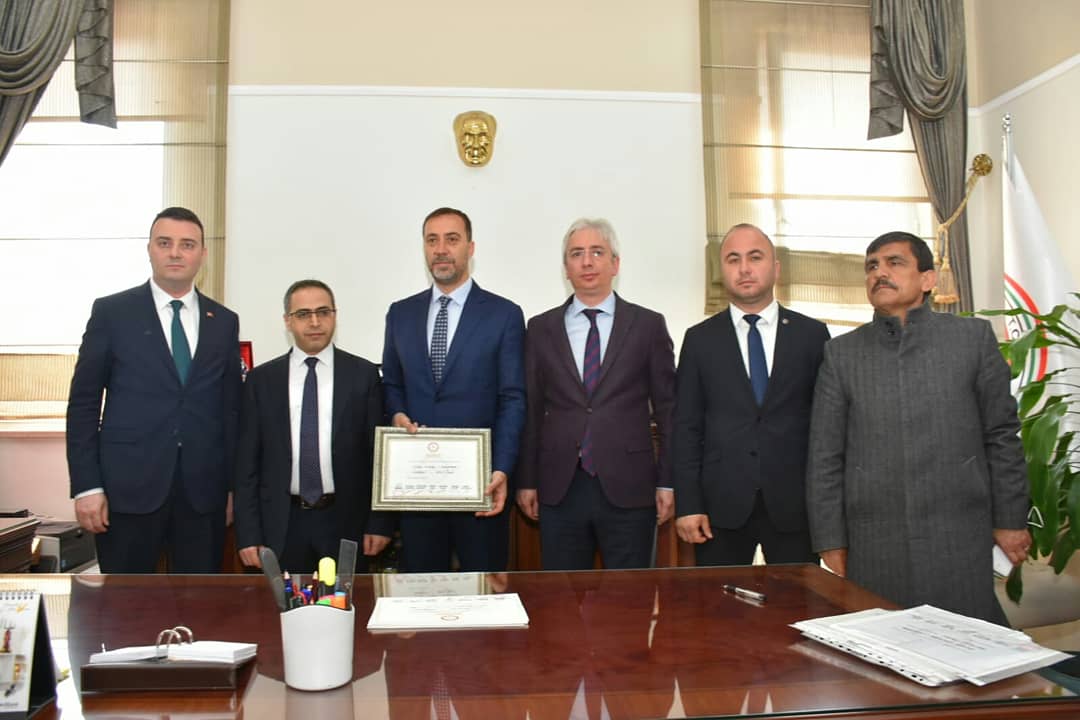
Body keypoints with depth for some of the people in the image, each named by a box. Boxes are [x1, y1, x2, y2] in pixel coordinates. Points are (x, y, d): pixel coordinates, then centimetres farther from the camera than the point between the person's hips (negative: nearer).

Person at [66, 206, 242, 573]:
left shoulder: (224, 322, 9)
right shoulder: (111, 312, 2)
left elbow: (231, 408, 10)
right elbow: (83, 404, 1)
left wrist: (234, 485, 7)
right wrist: (86, 486, -5)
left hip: (203, 490, 2)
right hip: (129, 487, -2)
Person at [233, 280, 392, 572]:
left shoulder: (364, 374, 0)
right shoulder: (261, 379, 4)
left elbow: (379, 452, 1)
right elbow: (247, 460, 4)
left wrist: (380, 523, -2)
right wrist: (248, 534, -1)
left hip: (345, 522, -1)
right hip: (281, 524, 1)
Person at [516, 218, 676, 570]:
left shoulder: (648, 325, 2)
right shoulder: (541, 328, 7)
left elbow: (667, 409, 3)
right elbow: (531, 409, 8)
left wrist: (668, 483, 0)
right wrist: (526, 481, 6)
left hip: (628, 488, -1)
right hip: (559, 490, 1)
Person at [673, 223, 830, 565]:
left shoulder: (812, 334, 5)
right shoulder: (700, 339, 4)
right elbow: (686, 427, 2)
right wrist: (687, 505, -4)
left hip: (794, 503, 1)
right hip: (722, 506, 0)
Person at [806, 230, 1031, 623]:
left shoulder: (973, 337, 4)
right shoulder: (841, 353, 4)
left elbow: (1001, 436, 6)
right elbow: (824, 457, 4)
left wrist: (1010, 520, 5)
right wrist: (831, 541, 2)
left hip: (959, 537, 0)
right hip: (873, 543, 1)